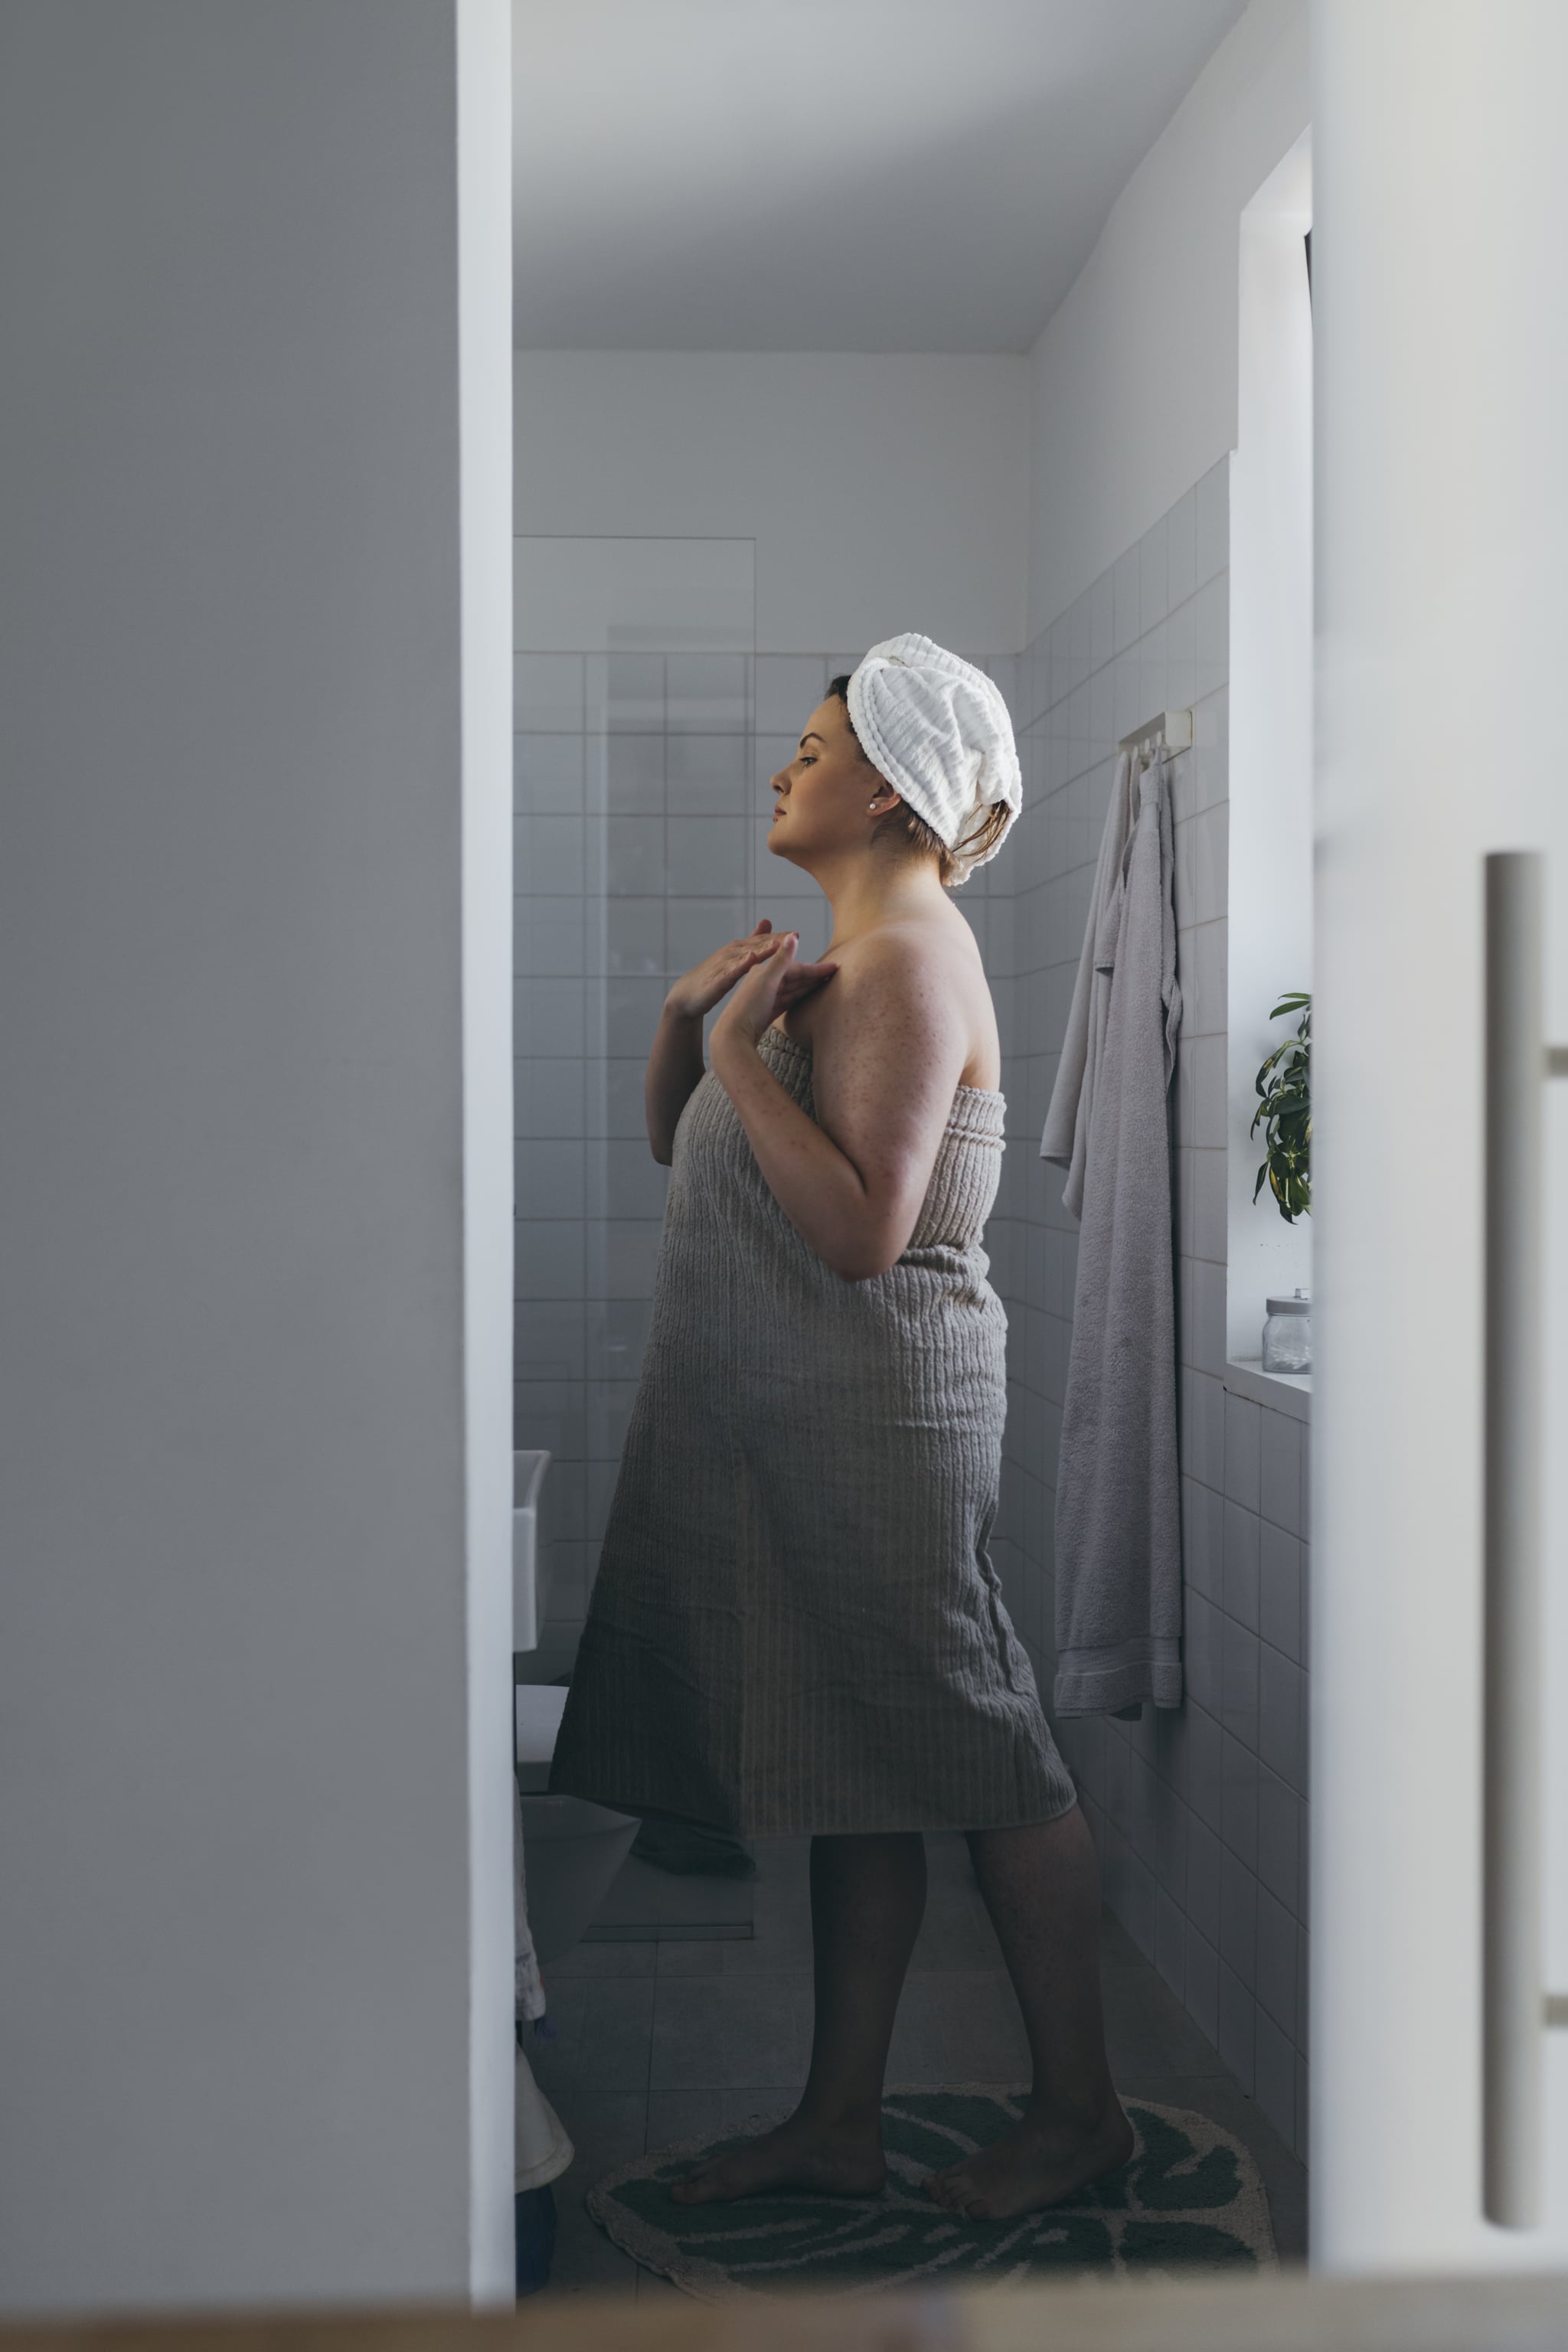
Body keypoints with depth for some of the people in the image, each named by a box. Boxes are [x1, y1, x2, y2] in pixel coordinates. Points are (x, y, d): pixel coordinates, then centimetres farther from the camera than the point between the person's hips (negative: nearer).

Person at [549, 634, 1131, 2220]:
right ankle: (838, 2122, 23)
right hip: (789, 1433, 10)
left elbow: (861, 1229, -25)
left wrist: (742, 1047, -19)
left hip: (879, 1424, -10)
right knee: (852, 1780, 13)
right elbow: (680, 1148, 22)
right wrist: (688, 1015, 5)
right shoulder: (837, 965, 16)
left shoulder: (910, 964, -14)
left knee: (979, 1758, 1)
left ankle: (1079, 2111, 15)